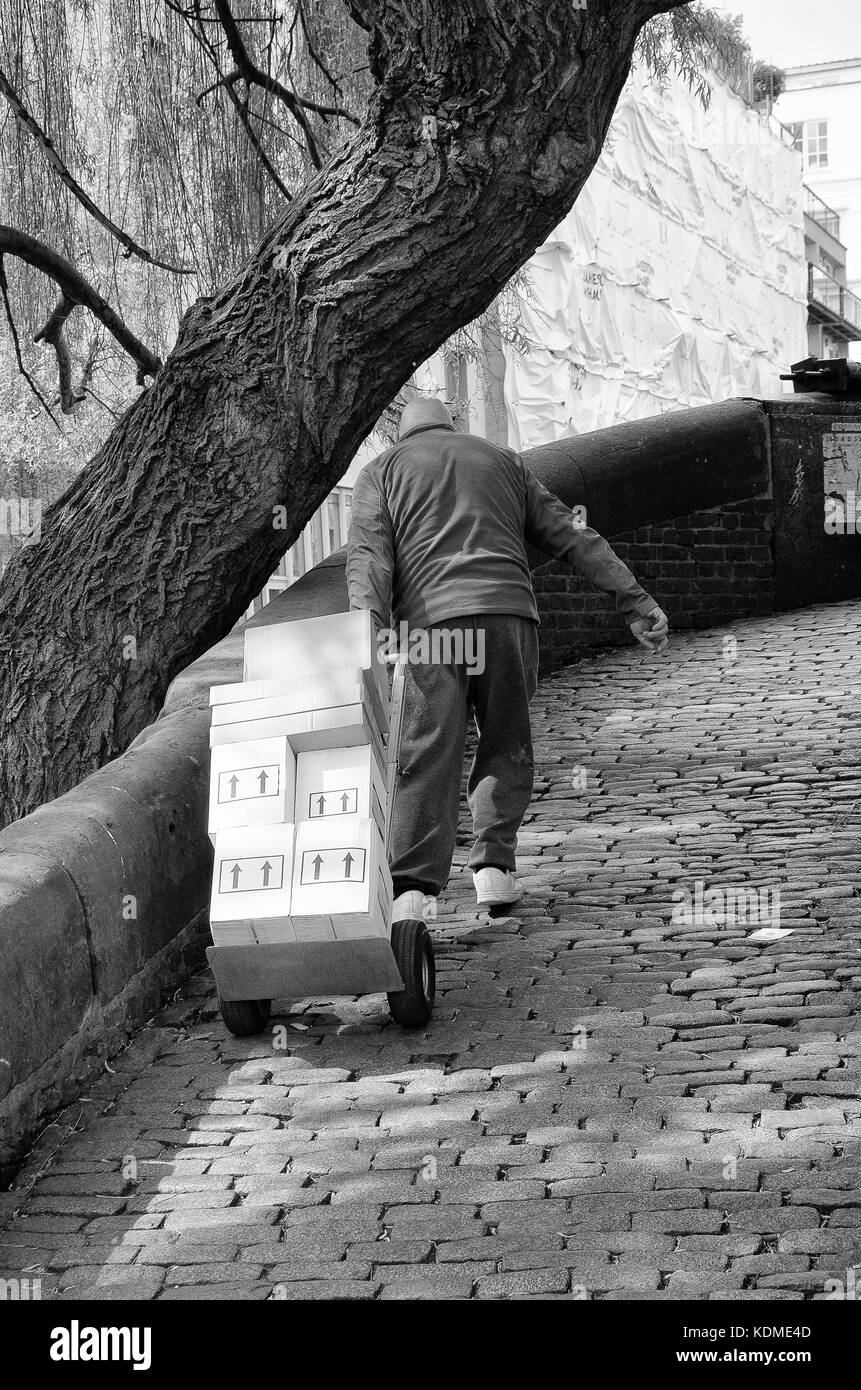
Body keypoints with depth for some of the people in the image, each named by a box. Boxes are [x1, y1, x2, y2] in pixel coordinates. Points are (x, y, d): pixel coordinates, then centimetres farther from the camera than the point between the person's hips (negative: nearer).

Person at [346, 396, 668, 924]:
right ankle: (494, 866, 2)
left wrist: (371, 630, -12)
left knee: (426, 756, -5)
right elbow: (572, 536, 20)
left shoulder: (382, 471, 20)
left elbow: (369, 556, 1)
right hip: (507, 611, 1)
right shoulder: (504, 460, 27)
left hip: (428, 621, -1)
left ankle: (414, 888, -18)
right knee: (506, 744, 15)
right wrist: (635, 600, 16)